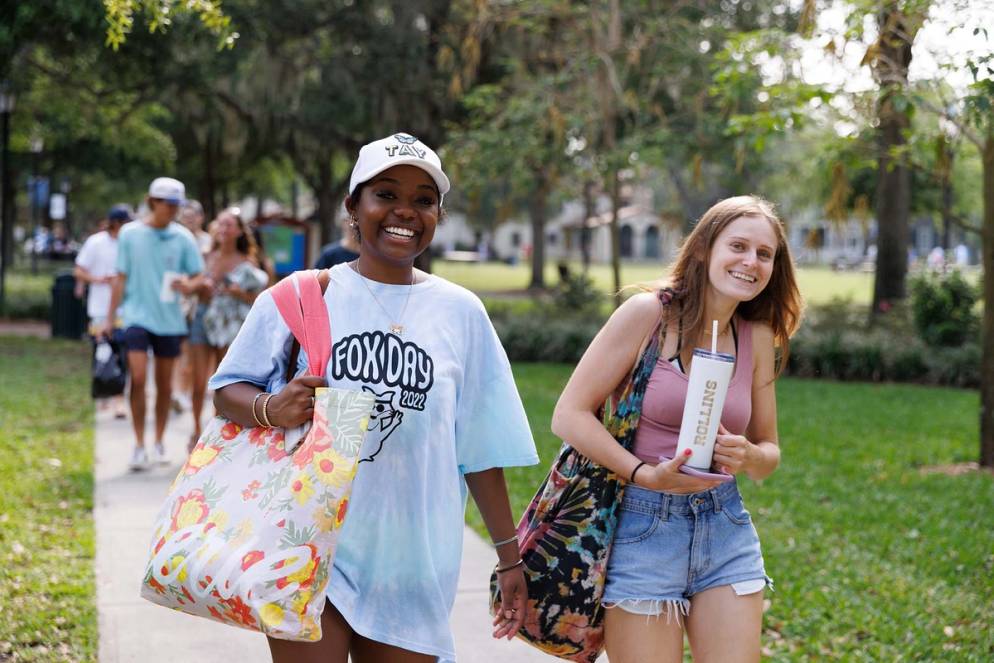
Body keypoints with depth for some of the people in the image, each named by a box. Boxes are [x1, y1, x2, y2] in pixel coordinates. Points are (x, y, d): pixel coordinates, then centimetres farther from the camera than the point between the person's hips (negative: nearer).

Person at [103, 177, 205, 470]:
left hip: (170, 319, 2)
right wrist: (110, 319, 3)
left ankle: (159, 443, 23)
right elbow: (121, 279, 5)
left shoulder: (183, 237, 1)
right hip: (137, 316, -2)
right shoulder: (130, 234, 0)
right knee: (138, 378, -13)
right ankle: (139, 445, -5)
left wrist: (188, 286, -20)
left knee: (164, 383, 9)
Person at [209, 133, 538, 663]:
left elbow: (481, 448, 10)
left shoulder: (460, 312, 6)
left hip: (411, 561, 2)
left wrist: (510, 556, 11)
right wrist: (270, 409, -21)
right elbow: (227, 391, 2)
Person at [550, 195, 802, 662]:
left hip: (726, 530, 5)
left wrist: (747, 456, -9)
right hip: (643, 527, -4)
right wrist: (644, 474, -20)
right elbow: (569, 415, -10)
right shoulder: (648, 313, -8)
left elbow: (768, 451, 15)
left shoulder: (757, 338, 6)